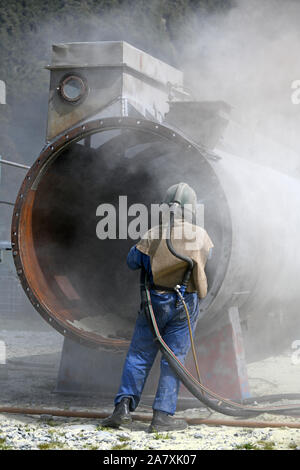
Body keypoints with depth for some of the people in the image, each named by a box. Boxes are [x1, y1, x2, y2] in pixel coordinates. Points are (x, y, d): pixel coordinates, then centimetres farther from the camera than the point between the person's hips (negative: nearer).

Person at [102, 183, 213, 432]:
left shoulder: (153, 235, -9)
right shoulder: (201, 236, -5)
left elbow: (133, 261, 4)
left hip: (156, 301, 0)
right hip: (186, 304, 0)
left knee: (139, 355, 9)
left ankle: (124, 406, -2)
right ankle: (163, 415, 1)